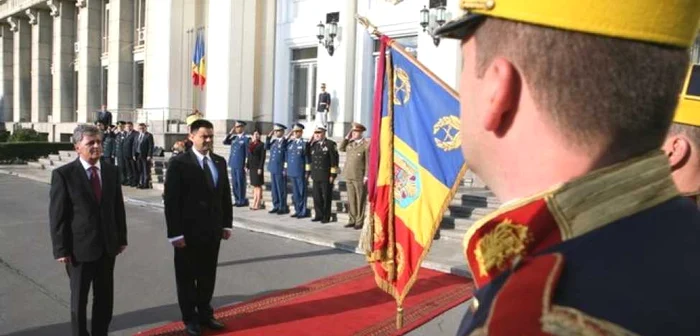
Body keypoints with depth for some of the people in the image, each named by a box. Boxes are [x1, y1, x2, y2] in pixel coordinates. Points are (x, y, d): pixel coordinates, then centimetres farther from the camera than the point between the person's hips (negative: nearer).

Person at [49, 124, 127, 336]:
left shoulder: (111, 171, 4)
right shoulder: (63, 174, -9)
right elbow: (57, 215, -9)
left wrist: (122, 238, 7)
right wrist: (60, 249, -12)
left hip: (107, 246, 4)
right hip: (80, 247, -4)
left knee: (105, 298, 14)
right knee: (79, 298, 12)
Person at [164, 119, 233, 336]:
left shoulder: (219, 162, 7)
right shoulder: (179, 163, -11)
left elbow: (225, 195, 12)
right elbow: (171, 201, -13)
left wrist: (227, 223, 8)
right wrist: (175, 233, -16)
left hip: (213, 230, 5)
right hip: (189, 232, -5)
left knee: (208, 276, 16)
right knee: (187, 277, 10)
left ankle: (205, 314, 31)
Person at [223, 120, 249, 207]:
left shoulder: (246, 139, -6)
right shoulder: (234, 138, 12)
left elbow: (247, 153, -8)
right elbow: (225, 142, 15)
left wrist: (246, 165, -12)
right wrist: (230, 134, 5)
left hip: (241, 165, -6)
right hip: (233, 164, 6)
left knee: (240, 183, 0)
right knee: (234, 183, 10)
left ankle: (242, 201, 8)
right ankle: (237, 200, 18)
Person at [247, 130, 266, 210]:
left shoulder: (261, 145, -7)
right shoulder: (250, 145, 11)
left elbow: (263, 157, -12)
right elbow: (249, 156, 15)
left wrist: (260, 168, -17)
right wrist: (247, 166, 10)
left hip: (258, 167, -7)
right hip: (252, 167, 7)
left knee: (258, 185, -2)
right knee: (254, 186, 10)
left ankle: (258, 204, 1)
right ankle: (255, 203, 15)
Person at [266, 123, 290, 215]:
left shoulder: (285, 142, -12)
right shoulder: (274, 141, 11)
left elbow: (287, 156, -13)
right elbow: (266, 147, 16)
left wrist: (285, 168, -15)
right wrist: (268, 137, 5)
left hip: (280, 169, -8)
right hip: (273, 169, 8)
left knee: (281, 189, -1)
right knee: (274, 189, 13)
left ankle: (283, 207, 7)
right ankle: (276, 206, 22)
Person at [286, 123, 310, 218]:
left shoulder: (304, 143, -6)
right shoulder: (290, 143, 11)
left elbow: (307, 158, -7)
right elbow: (287, 156, 17)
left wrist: (307, 172, -10)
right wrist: (285, 168, 13)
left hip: (300, 173, -6)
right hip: (291, 172, 6)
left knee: (302, 192, 0)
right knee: (295, 193, 11)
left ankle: (303, 211, 8)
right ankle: (297, 210, 20)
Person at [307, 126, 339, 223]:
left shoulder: (330, 144, -6)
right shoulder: (313, 145, 12)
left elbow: (334, 160, -10)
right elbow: (309, 158, 19)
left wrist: (333, 174, -12)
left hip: (326, 176, -5)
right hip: (316, 176, 6)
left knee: (326, 197, 2)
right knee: (317, 197, 8)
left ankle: (326, 217, 11)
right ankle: (319, 215, 19)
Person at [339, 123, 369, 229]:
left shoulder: (366, 145, -7)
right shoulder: (350, 143, 13)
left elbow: (368, 162, -10)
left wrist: (366, 176, -15)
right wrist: (347, 137, 8)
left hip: (360, 177, -6)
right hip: (349, 176, 6)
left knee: (360, 200, 0)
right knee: (351, 199, 11)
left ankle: (359, 222, 5)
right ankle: (352, 220, 18)